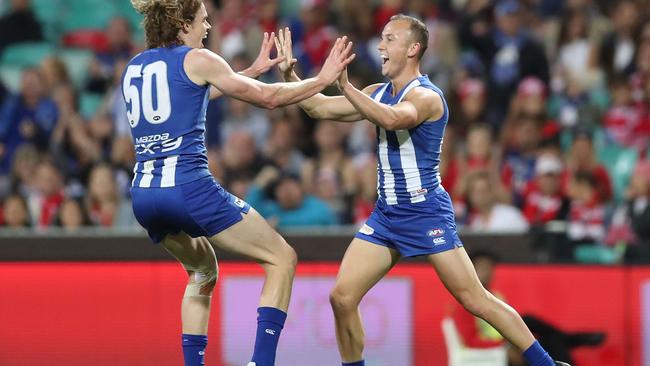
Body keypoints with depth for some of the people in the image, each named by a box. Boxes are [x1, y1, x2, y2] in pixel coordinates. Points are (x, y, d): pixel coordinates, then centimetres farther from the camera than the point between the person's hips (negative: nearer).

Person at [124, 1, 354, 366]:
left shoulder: (134, 68, 18)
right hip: (189, 188, -7)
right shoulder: (197, 59, -1)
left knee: (203, 272, 31)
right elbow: (268, 97, 3)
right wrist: (322, 79, 15)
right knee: (282, 258, 3)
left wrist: (252, 71, 42)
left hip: (144, 196, 7)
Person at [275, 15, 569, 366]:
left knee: (475, 300, -8)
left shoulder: (425, 96, -16)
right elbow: (320, 109, 13)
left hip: (427, 214, -7)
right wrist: (290, 74, 0)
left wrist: (344, 86, -42)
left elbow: (392, 119, -38)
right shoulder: (378, 93, 10)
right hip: (386, 215, 8)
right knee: (341, 298, -3)